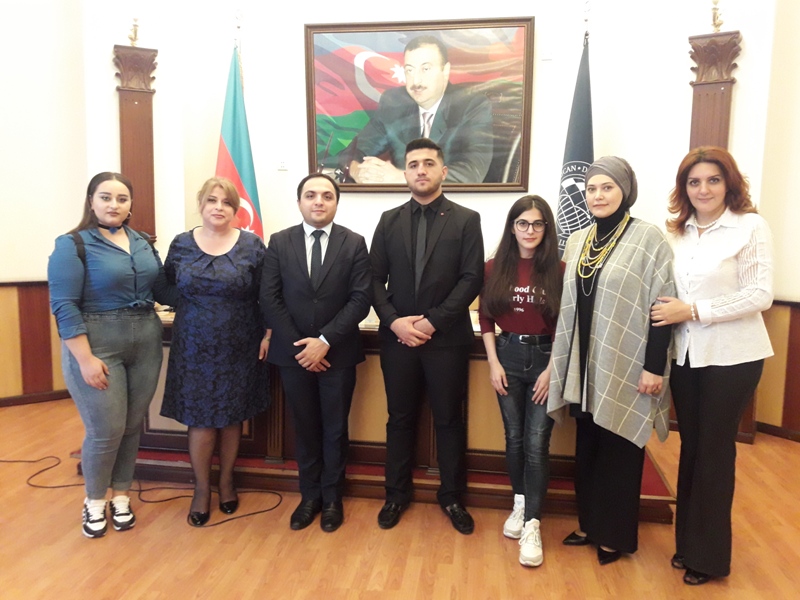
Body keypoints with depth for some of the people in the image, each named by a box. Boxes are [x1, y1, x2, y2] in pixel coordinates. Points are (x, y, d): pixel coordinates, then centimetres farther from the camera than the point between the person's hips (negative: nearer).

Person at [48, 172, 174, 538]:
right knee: (106, 431, 0)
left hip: (146, 342, 5)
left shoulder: (141, 243, 10)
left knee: (132, 427, 12)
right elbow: (64, 306, -13)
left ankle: (121, 496, 32)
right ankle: (94, 501, 26)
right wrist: (86, 358, -18)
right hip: (97, 344, -5)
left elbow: (163, 290, 12)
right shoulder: (72, 245, -7)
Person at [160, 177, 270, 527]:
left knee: (232, 418, 11)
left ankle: (226, 482, 32)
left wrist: (268, 334, -7)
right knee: (200, 420, 5)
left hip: (239, 350, 0)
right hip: (195, 349, 1)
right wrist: (188, 314, 2)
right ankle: (201, 490, 24)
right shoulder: (181, 245, 2)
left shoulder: (252, 245, -3)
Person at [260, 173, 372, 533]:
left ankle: (332, 498, 29)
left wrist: (325, 341, -17)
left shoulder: (354, 244, -2)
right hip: (293, 353, 1)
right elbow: (270, 299, -2)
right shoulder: (280, 243, 2)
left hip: (338, 353, -1)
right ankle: (310, 496, 30)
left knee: (335, 429, 11)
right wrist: (298, 346, -11)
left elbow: (361, 300, -9)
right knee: (304, 428, 13)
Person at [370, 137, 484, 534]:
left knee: (449, 420, 9)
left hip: (447, 338, -2)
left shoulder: (466, 220, 0)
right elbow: (375, 278, 4)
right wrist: (394, 321, -11)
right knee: (400, 419, 13)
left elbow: (471, 279, -8)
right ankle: (397, 494, 30)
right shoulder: (389, 220, 8)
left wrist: (432, 322, -15)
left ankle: (452, 497, 27)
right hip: (397, 337, 2)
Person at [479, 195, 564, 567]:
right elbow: (486, 318, 4)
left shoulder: (558, 270, -6)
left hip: (545, 358, -2)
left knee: (536, 443, -3)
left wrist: (551, 369, -9)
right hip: (508, 355, 2)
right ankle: (520, 505, 31)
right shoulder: (495, 268, 0)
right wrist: (493, 362, -3)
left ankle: (532, 525, 5)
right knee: (514, 438, 12)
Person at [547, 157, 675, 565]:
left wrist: (654, 367, -15)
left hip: (625, 366, -5)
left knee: (619, 450, 7)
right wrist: (562, 362, 12)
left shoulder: (648, 238, -9)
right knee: (586, 448, 15)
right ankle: (590, 523, 32)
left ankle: (617, 535, 24)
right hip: (585, 366, 6)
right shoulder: (577, 241, 9)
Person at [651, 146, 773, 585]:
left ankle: (709, 555, 22)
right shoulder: (676, 232, 8)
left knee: (714, 450, 5)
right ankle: (687, 542, 29)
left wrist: (693, 311, -18)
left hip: (731, 356, -4)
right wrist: (669, 312, -5)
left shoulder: (751, 227, -7)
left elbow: (759, 295, -14)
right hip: (685, 353, 5)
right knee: (690, 446, 13)